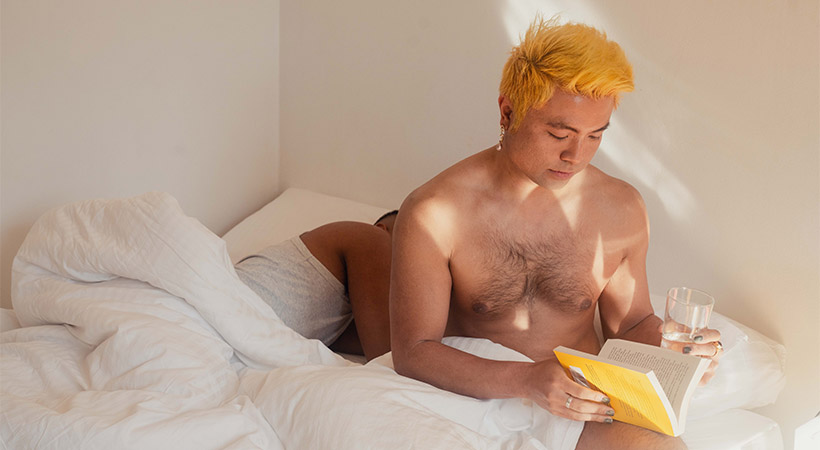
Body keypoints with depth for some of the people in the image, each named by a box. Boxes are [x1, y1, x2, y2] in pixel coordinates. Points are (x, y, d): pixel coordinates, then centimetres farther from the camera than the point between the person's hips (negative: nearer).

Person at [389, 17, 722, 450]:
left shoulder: (621, 209, 2)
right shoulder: (432, 214, -10)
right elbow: (413, 351, -12)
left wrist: (675, 349, -8)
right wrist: (523, 380, -27)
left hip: (588, 410, 2)